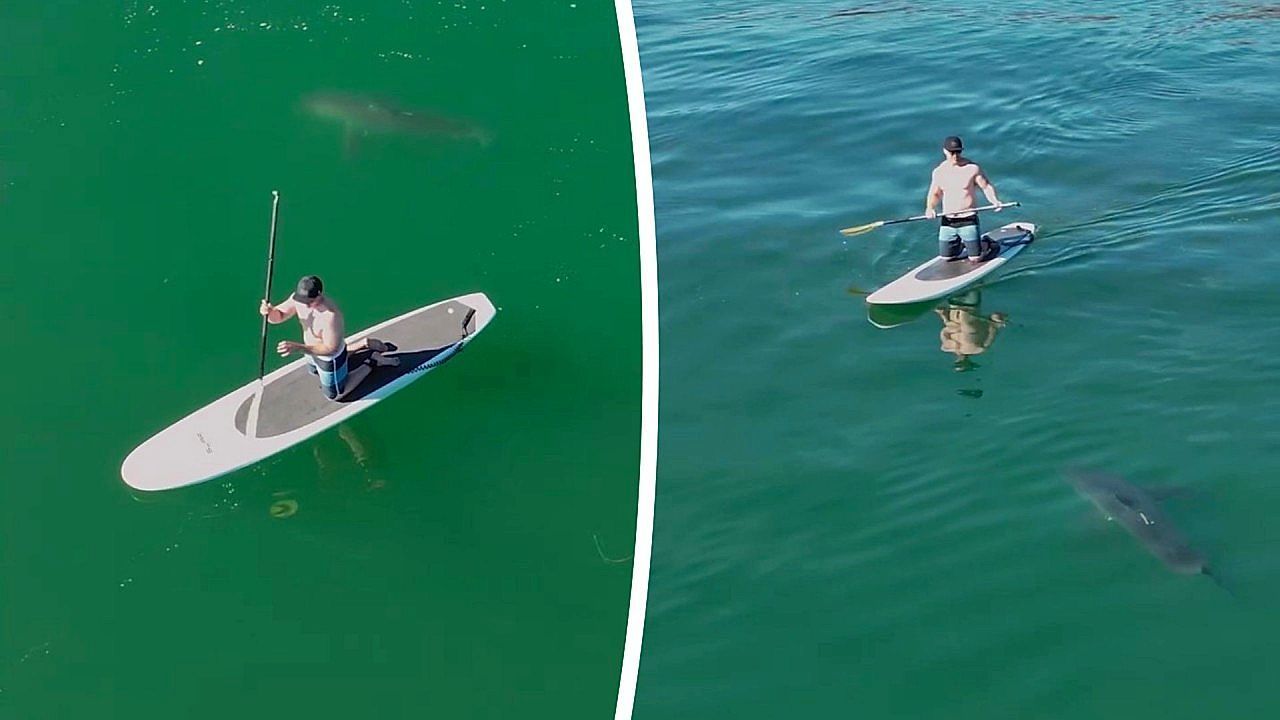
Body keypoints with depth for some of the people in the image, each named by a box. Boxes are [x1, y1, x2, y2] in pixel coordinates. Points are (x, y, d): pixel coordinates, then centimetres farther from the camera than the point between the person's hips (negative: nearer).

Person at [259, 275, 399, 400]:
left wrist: (299, 347, -44)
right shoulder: (299, 299, -22)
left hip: (330, 358, -8)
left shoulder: (331, 316, -43)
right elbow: (278, 316, -11)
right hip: (313, 349, 8)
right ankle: (364, 344, 36)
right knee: (315, 371, 41)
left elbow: (330, 349, -35)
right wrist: (270, 311, -36)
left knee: (334, 395, 18)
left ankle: (372, 362, 24)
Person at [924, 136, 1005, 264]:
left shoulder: (972, 168, -7)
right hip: (947, 222, 4)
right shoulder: (939, 171, 4)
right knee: (945, 258, 6)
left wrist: (995, 201, -23)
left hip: (968, 220, -3)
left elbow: (987, 187, -3)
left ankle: (985, 244, 28)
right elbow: (934, 194, 11)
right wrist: (929, 207, -9)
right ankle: (960, 244, 37)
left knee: (975, 259, -4)